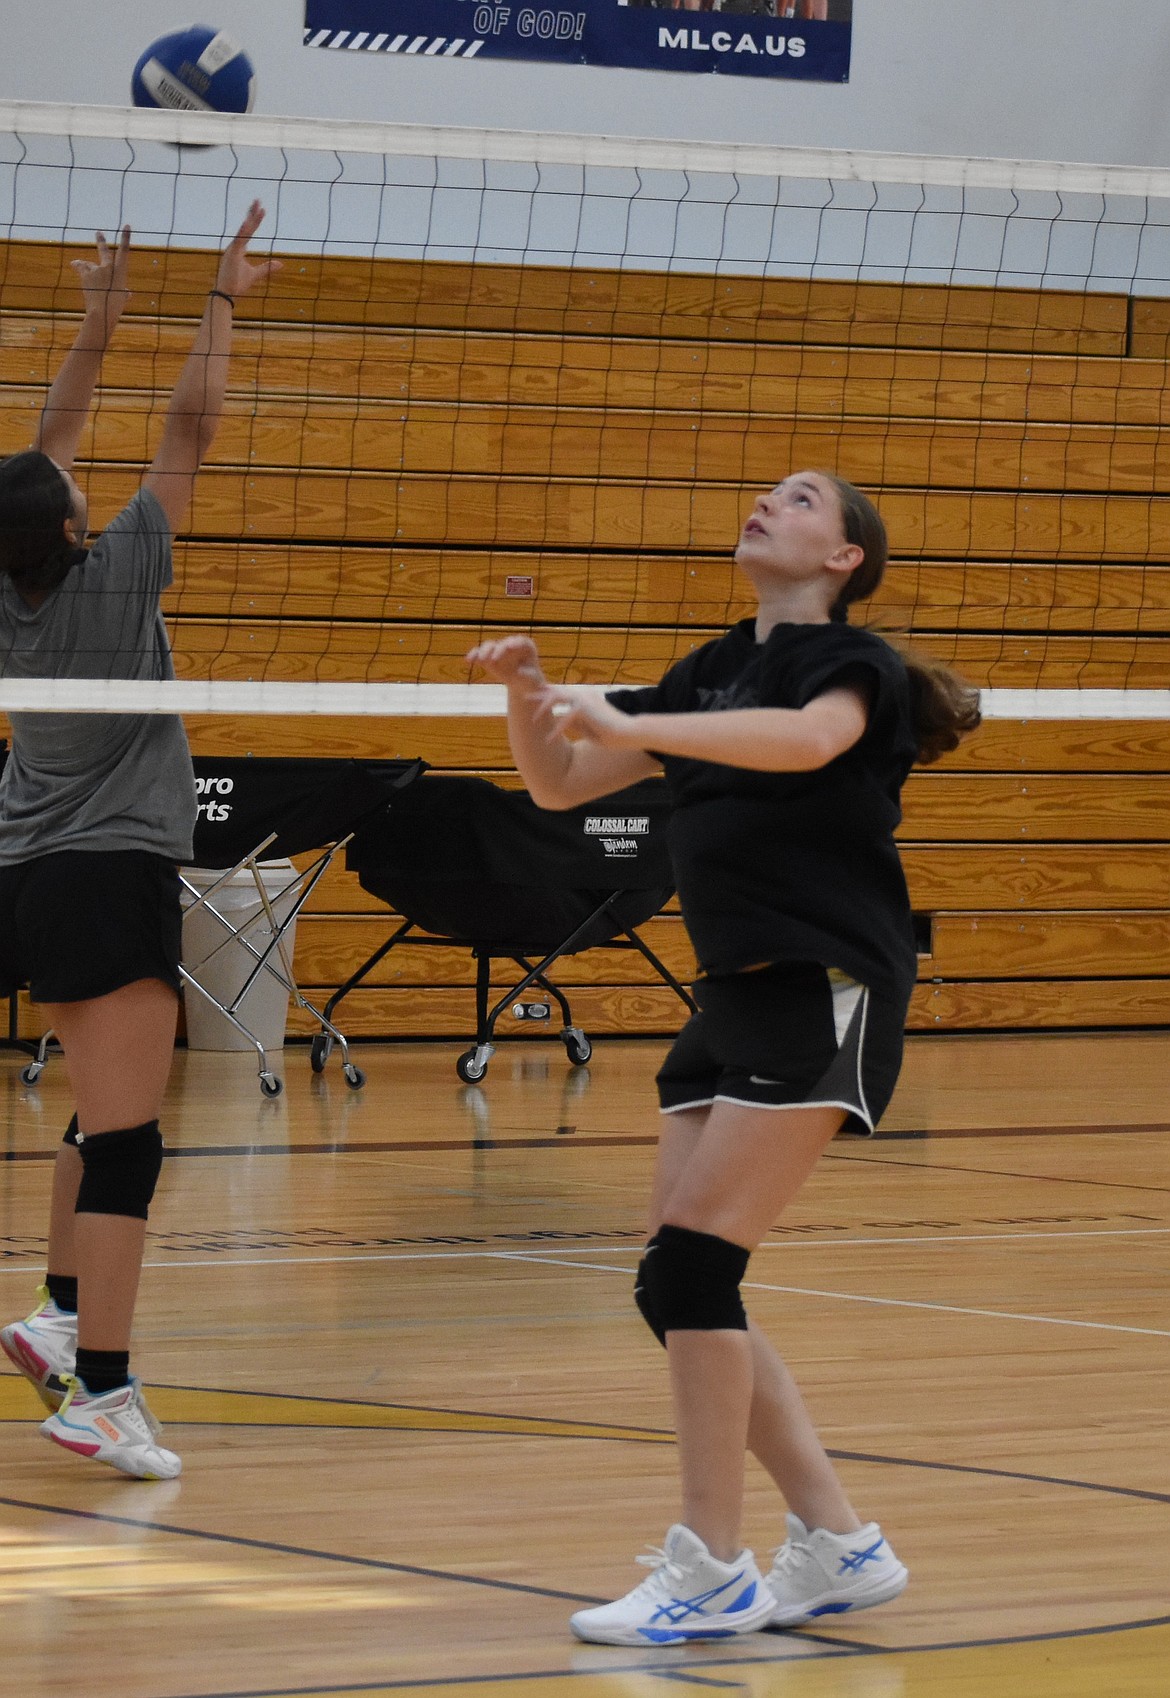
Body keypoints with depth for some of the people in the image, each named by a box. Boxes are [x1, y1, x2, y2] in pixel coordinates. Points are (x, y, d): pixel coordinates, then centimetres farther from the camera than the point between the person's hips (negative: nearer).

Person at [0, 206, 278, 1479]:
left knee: (104, 1120, 24)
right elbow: (191, 427, -7)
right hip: (110, 880, -8)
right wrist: (222, 302, 3)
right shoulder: (115, 576, -13)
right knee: (124, 1141, -10)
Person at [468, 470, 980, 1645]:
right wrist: (527, 697, -3)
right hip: (733, 1001, 8)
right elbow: (559, 785, 17)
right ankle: (838, 1546, 13)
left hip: (826, 995, -8)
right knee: (677, 1288, 4)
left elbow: (807, 738, -30)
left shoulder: (852, 663, -5)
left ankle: (712, 1574, -9)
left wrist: (627, 723, -36)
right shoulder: (714, 673, 17)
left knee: (691, 1261, -15)